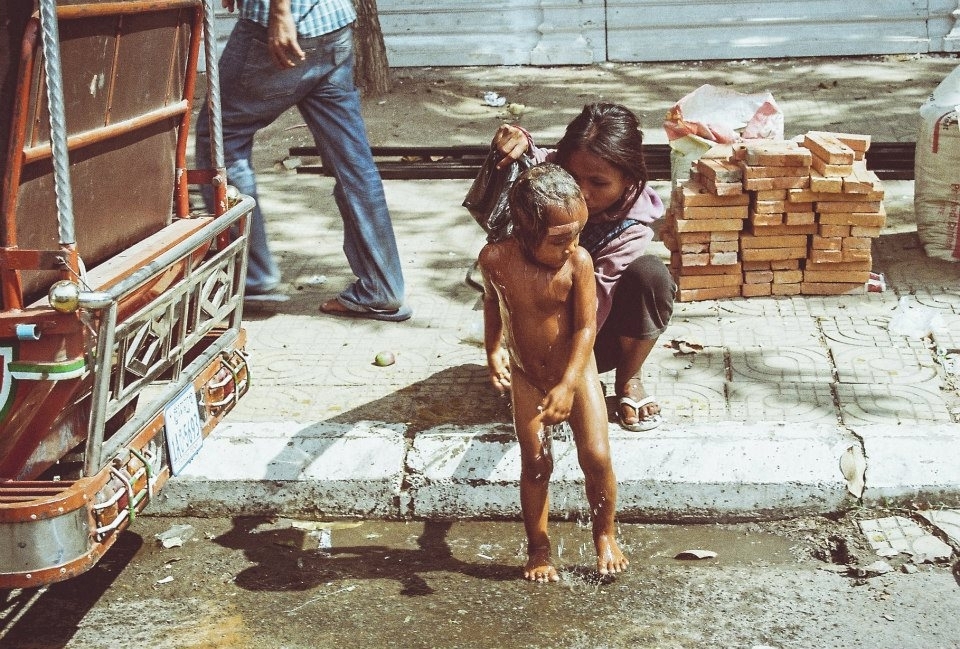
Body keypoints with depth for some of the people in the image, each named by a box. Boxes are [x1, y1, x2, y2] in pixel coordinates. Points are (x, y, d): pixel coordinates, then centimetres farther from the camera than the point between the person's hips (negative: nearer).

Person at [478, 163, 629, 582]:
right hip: (526, 378, 1)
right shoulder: (496, 259, -19)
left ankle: (606, 536, 21)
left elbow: (586, 327, -20)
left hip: (576, 373, -1)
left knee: (596, 456, -5)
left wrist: (568, 386, -26)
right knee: (535, 463, 5)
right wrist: (494, 350, -6)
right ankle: (538, 550, 22)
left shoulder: (578, 261, -24)